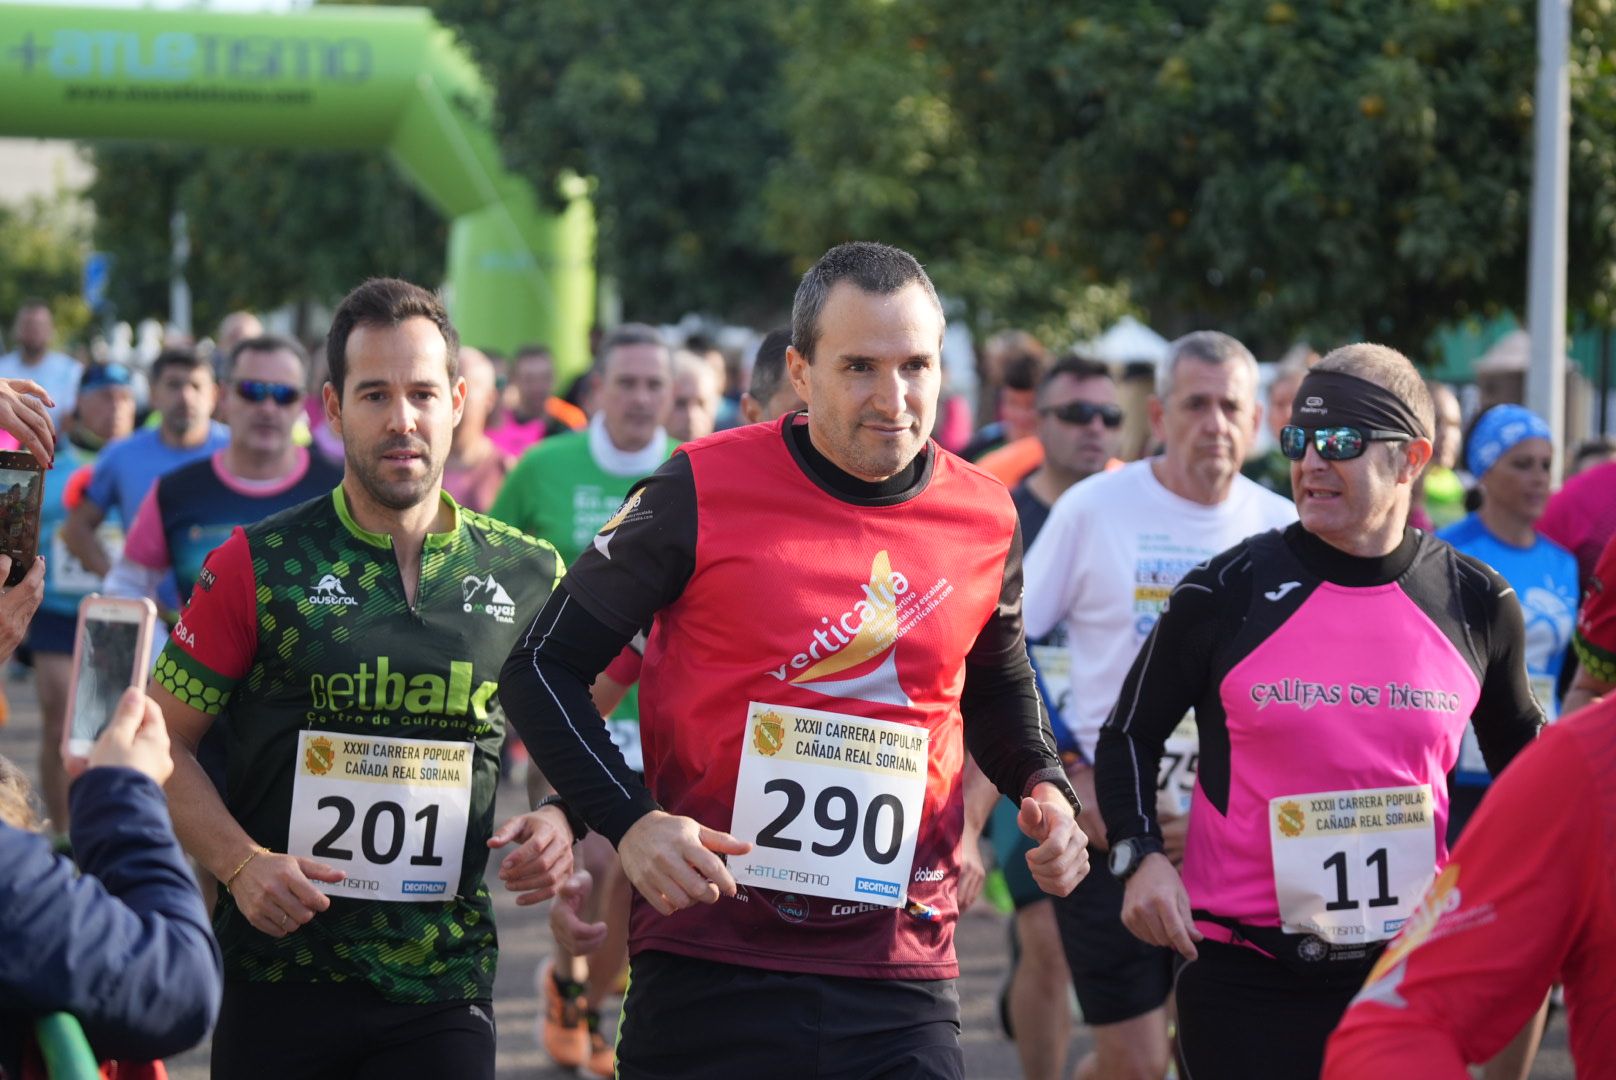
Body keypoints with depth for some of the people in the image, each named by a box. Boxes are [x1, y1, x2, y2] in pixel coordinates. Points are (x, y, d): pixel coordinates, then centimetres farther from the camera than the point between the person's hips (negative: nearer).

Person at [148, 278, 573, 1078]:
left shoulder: (528, 575, 4)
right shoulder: (260, 566, -1)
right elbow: (162, 742, 1)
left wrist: (558, 822, -4)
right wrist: (241, 863, -13)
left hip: (445, 987, 1)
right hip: (277, 973, -1)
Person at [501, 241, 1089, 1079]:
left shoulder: (985, 520, 6)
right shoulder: (705, 490, -5)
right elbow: (545, 666, 1)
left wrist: (1044, 789, 7)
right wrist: (629, 820, -12)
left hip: (901, 975, 3)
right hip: (710, 963, -3)